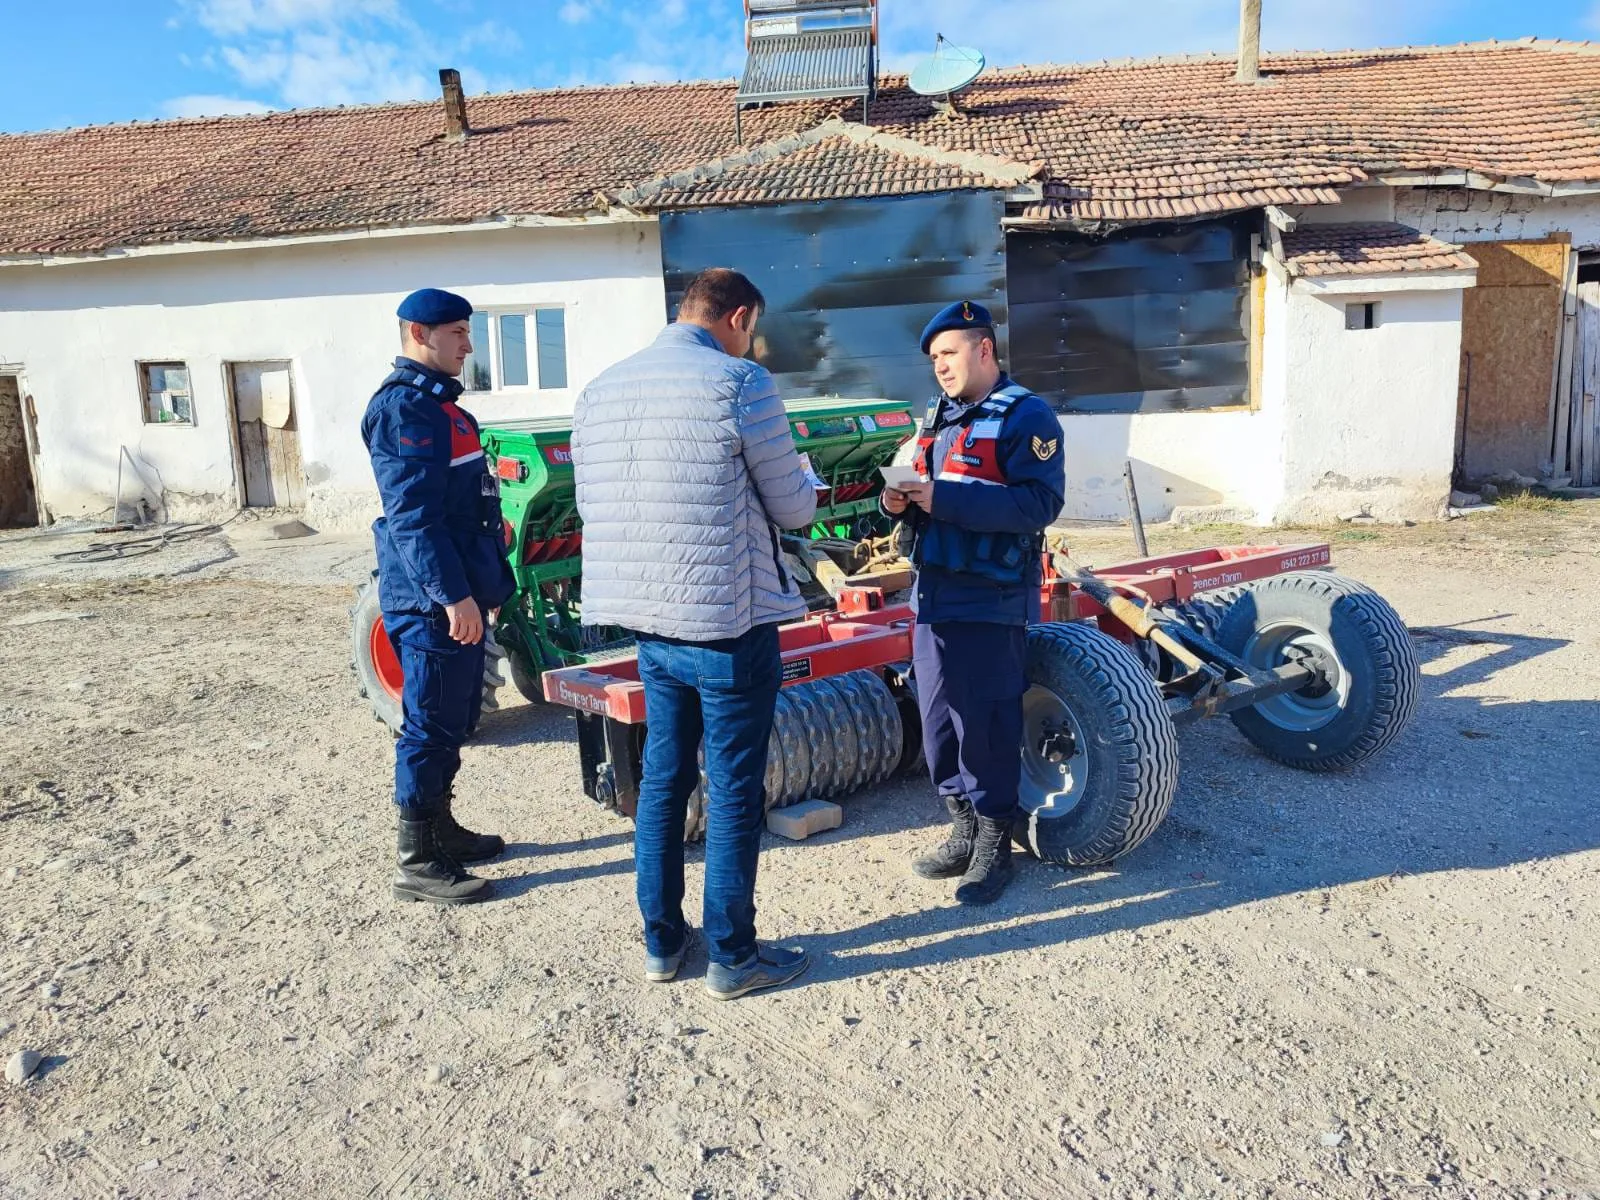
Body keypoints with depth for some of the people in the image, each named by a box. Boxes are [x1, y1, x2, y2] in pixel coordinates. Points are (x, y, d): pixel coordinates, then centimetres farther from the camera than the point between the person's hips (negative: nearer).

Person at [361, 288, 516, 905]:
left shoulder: (436, 401, 18)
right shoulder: (405, 405, -15)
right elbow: (413, 514, -23)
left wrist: (487, 581, 24)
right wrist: (452, 594, -26)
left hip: (458, 594, 10)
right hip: (432, 600, -10)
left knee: (454, 719, 18)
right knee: (430, 727, -3)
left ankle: (440, 827, 32)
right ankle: (418, 863, 7)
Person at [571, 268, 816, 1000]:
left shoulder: (601, 390, 7)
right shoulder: (739, 385, -12)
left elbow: (594, 506, 14)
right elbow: (792, 508, -6)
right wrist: (802, 490, 16)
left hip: (649, 623, 6)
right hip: (730, 623, -6)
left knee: (662, 781, 17)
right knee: (733, 793, 5)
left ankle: (661, 944, 28)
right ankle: (732, 958, 17)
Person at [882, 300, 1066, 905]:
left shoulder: (1025, 416, -8)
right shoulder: (939, 417, 17)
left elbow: (1039, 502, -20)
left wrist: (946, 499, -24)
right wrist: (901, 502, 0)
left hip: (990, 604, -8)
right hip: (934, 595, 8)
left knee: (986, 727, -2)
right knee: (939, 721, 12)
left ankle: (994, 846, 14)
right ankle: (964, 831, 27)